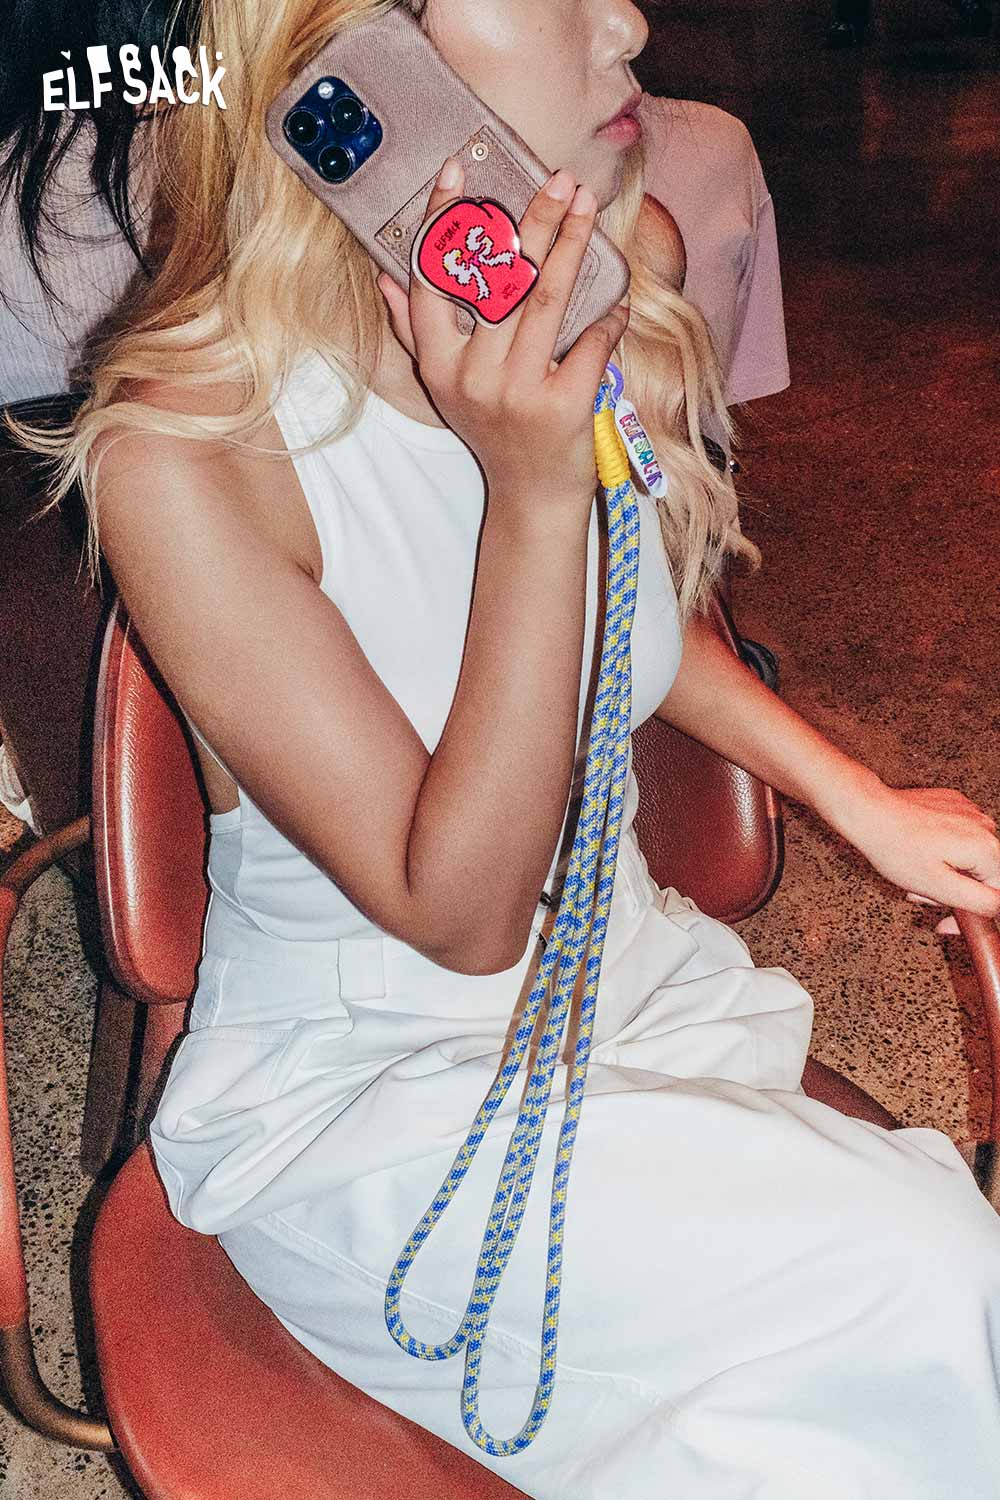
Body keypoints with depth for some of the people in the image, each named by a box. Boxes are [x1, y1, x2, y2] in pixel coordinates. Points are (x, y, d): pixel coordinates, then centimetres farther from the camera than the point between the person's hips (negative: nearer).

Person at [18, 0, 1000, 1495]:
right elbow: (455, 913, -23)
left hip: (631, 973, 6)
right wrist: (534, 491, -31)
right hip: (351, 1097, -5)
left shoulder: (597, 343, -6)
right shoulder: (184, 453, -23)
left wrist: (865, 803, 9)